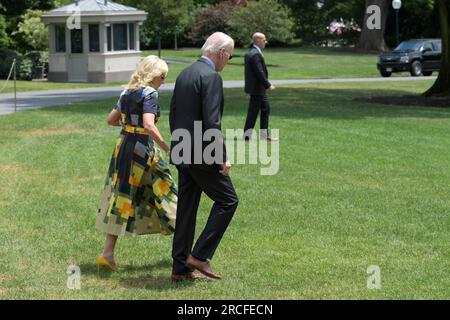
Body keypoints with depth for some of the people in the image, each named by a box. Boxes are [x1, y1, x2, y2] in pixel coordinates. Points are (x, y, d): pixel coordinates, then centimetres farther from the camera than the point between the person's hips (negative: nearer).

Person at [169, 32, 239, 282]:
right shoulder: (211, 77, -16)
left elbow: (173, 114, 18)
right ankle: (200, 255, 0)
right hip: (202, 155, -9)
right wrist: (222, 158, -16)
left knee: (186, 208, 12)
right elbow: (212, 122, -21)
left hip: (181, 155, 9)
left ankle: (180, 266, 15)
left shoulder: (184, 74, 12)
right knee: (227, 201, 4)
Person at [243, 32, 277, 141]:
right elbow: (260, 72, -23)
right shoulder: (255, 54, -21)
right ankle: (247, 135, 6)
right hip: (256, 88, -11)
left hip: (259, 88, 11)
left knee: (266, 108, 16)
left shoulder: (251, 52, 11)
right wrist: (268, 85, -16)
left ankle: (264, 135, 20)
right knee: (253, 111, -2)